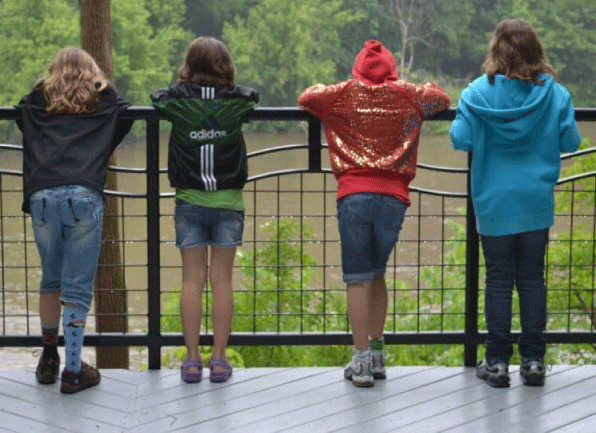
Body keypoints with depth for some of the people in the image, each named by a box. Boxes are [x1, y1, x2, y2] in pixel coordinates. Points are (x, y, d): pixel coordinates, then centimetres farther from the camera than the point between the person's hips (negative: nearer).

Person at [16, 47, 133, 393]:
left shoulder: (36, 104, 19)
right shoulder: (105, 104, 16)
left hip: (42, 196, 2)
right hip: (84, 197, -2)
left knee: (51, 280, 21)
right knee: (78, 288, 1)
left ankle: (49, 358, 29)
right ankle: (73, 371, 1)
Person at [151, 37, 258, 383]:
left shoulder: (178, 100, -5)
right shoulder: (237, 101, -3)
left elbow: (157, 97, 16)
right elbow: (253, 95, 19)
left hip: (190, 203, 0)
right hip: (228, 203, 0)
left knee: (192, 281, 4)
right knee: (222, 281, 4)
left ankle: (192, 359, 4)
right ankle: (219, 360, 4)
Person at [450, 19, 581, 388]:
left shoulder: (479, 93, -10)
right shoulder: (555, 94, -5)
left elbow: (460, 140, -12)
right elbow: (571, 142, -2)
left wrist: (460, 119, 8)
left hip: (494, 203, -1)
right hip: (537, 204, 1)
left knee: (498, 280, 6)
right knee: (532, 279, 10)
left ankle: (497, 362, 7)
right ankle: (534, 361, 11)